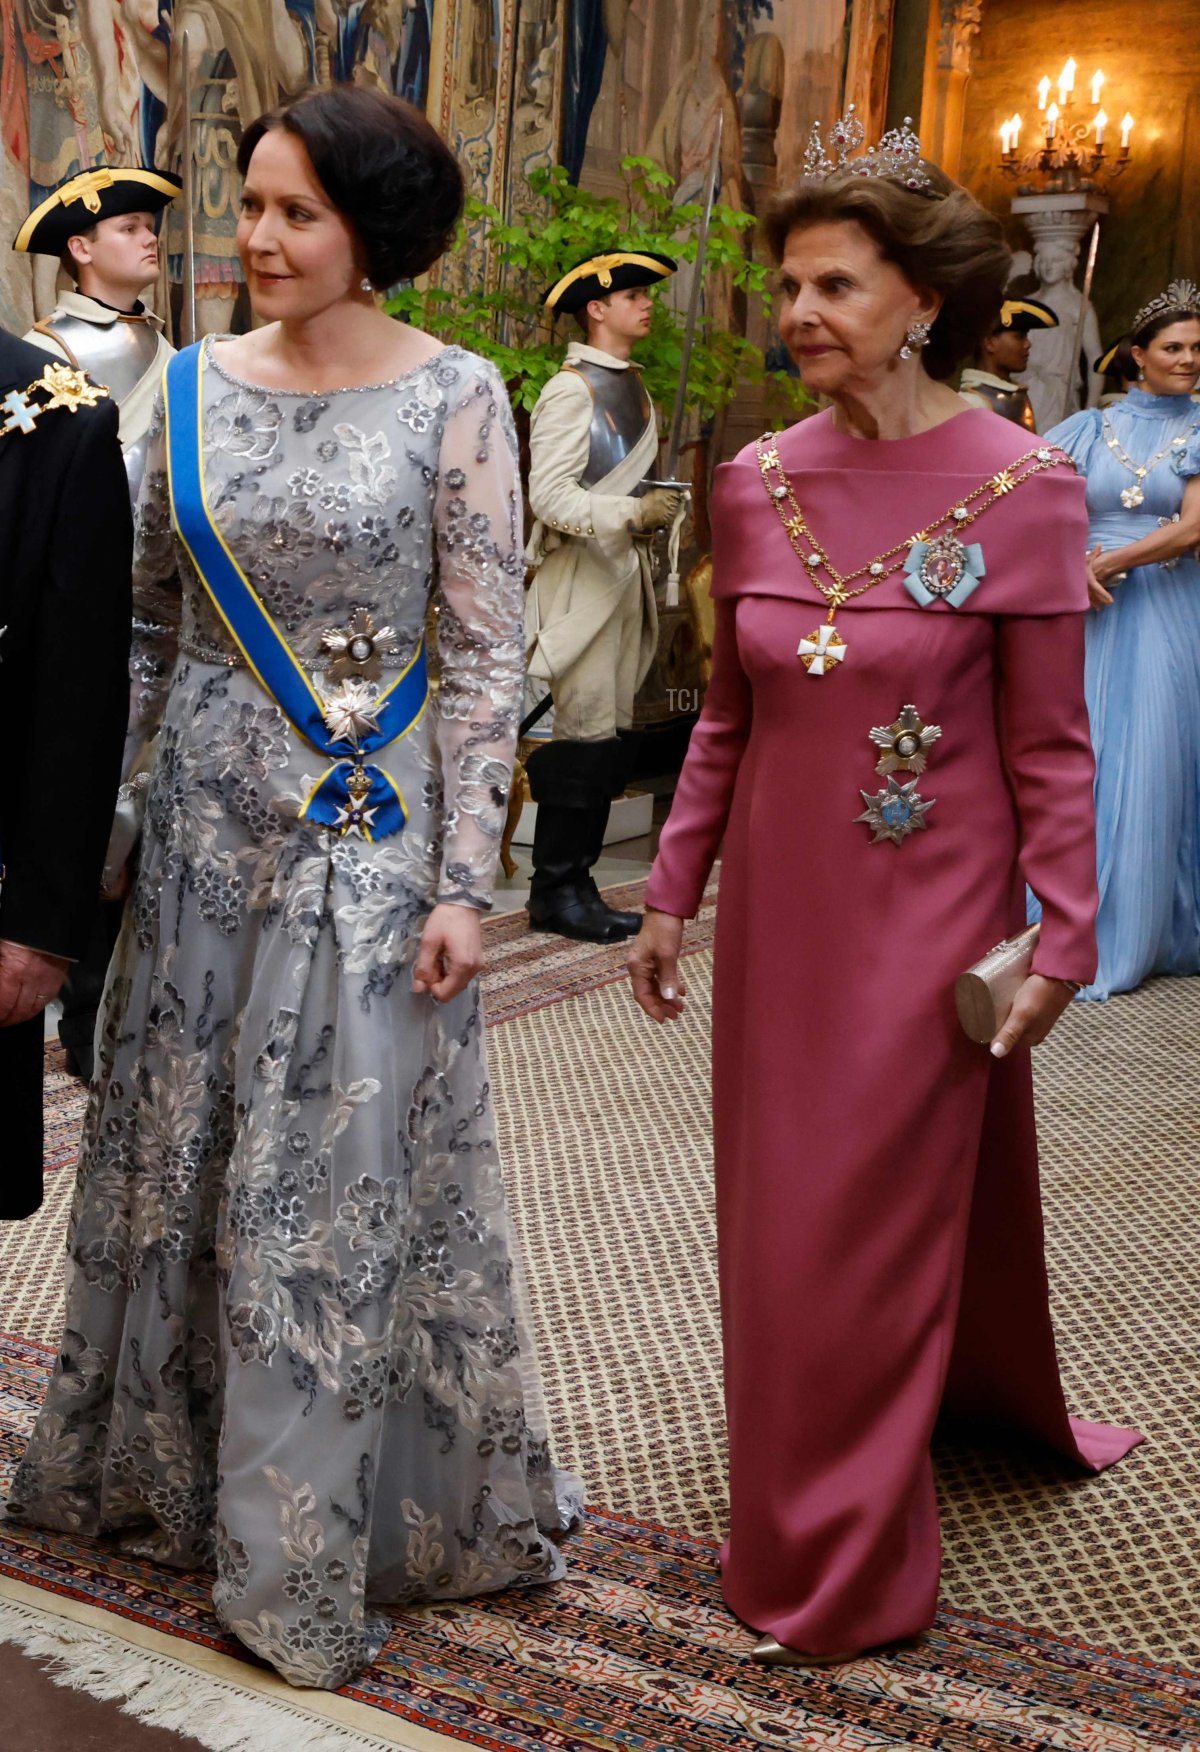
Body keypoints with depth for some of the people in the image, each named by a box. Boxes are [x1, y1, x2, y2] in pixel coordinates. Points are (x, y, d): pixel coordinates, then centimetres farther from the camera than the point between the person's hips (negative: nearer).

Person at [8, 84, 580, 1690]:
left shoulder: (455, 397, -6)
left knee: (349, 1174, 4)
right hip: (208, 821, 4)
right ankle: (165, 1459, 37)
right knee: (179, 1152, 14)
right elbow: (147, 623, 10)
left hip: (373, 830, -3)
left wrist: (462, 880, -10)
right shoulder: (193, 386, 4)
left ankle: (309, 1543, 22)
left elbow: (486, 655, -6)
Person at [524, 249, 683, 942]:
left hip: (625, 576, 9)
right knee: (587, 735, -8)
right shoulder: (571, 390, -10)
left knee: (614, 738, 9)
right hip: (581, 580, -9)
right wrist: (632, 514, -25)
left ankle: (574, 883, 16)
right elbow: (550, 494, -17)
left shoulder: (633, 387, 17)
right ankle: (557, 890, 1)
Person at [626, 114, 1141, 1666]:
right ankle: (805, 1518, 41)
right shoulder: (757, 483, 1)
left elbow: (1049, 750, -8)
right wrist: (670, 892, 9)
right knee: (776, 1217, 15)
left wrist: (1061, 940, -9)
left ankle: (843, 1570, 27)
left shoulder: (1021, 490, -11)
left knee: (876, 1227, 6)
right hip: (776, 903, 5)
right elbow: (727, 717, 8)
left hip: (923, 914, -4)